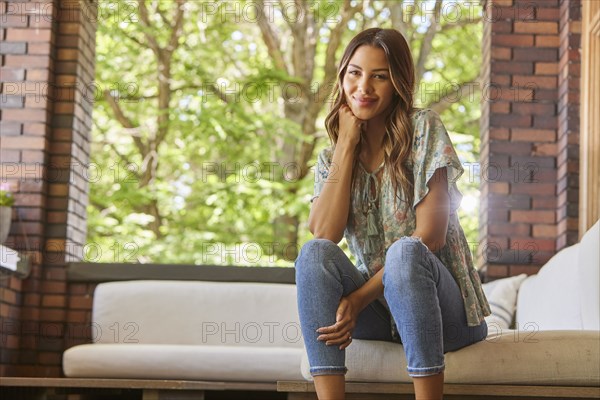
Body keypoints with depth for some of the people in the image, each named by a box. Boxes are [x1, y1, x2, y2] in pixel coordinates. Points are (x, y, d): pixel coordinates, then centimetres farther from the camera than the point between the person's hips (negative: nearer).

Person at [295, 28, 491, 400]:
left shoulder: (423, 129, -4)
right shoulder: (332, 158, 9)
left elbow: (430, 235, -13)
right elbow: (324, 235, -11)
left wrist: (359, 299, -18)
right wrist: (347, 143, -8)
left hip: (441, 305, -3)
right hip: (378, 310, 4)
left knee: (404, 252, -34)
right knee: (313, 253, -23)